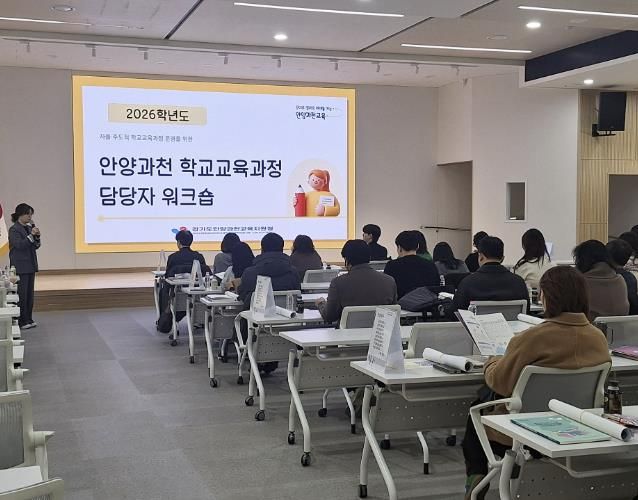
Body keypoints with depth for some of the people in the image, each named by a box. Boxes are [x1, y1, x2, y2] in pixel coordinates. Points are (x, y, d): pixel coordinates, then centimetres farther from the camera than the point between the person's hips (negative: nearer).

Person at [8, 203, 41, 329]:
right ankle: (21, 321, 2)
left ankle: (28, 319, 18)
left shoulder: (28, 228, 11)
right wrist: (31, 235, -22)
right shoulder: (14, 229, -9)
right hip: (20, 267, -7)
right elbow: (19, 245, -19)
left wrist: (37, 236, -6)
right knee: (21, 294, -4)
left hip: (30, 265, 7)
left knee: (30, 294, 10)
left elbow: (36, 246, 12)